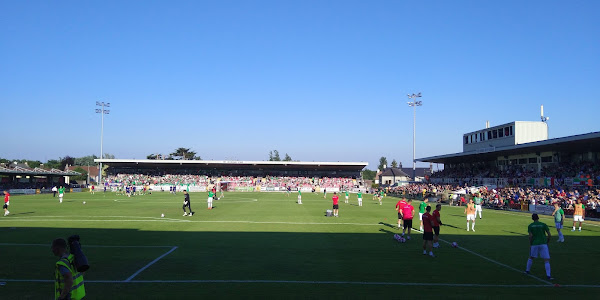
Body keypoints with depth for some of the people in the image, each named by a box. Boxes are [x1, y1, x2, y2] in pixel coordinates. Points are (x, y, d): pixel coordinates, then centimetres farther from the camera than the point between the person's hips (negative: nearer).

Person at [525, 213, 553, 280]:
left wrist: (530, 245, 3)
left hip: (534, 244, 1)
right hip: (543, 244, -1)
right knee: (546, 260, -1)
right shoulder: (543, 225, 4)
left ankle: (527, 270, 30)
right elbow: (549, 235, -1)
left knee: (531, 257, 22)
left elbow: (530, 236, -6)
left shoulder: (530, 226, 2)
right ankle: (548, 275, -11)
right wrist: (547, 242, 13)